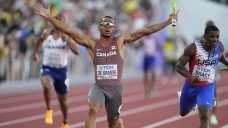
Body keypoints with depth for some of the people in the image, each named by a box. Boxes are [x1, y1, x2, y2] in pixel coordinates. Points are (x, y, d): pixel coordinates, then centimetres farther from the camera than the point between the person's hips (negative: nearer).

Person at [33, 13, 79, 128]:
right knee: (47, 85, -36)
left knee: (62, 98, 15)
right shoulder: (47, 33, -4)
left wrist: (67, 40, -27)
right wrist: (35, 53, 7)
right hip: (47, 68, -1)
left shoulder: (67, 36, -5)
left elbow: (76, 52, -16)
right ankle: (48, 110, -13)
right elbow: (39, 41, 16)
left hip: (61, 69, 1)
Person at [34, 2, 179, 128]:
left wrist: (168, 21, -10)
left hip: (115, 88, 2)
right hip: (98, 87, -2)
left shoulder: (120, 41, -3)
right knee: (93, 110, -30)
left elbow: (145, 31, -7)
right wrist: (49, 17, -19)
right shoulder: (92, 44, -4)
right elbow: (69, 31, -11)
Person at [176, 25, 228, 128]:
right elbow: (179, 66, -22)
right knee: (183, 113, 24)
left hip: (207, 86, 0)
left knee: (204, 115, -23)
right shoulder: (193, 48, -24)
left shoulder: (220, 47, -11)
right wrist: (189, 76, -40)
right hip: (191, 85, 0)